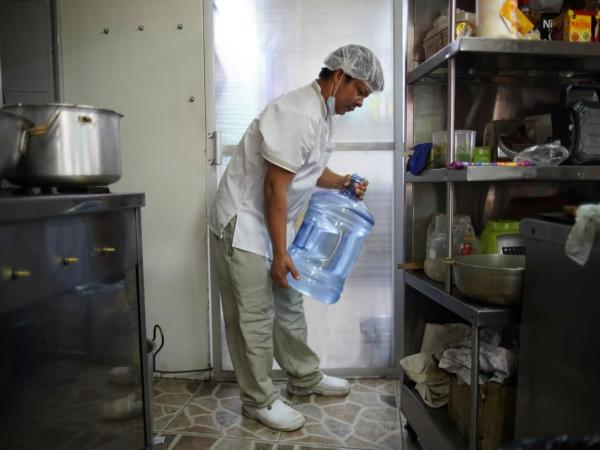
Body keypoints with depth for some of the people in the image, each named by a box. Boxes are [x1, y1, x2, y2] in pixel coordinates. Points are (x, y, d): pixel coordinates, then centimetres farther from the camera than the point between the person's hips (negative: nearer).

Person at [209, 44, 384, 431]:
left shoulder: (323, 114, 8)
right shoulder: (299, 115, -23)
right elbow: (275, 187, -25)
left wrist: (341, 182, 2)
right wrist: (280, 253, -20)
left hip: (272, 222, 10)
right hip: (244, 224, -10)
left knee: (289, 304, 17)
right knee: (255, 316, -1)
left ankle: (305, 378, 33)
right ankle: (259, 400, 15)